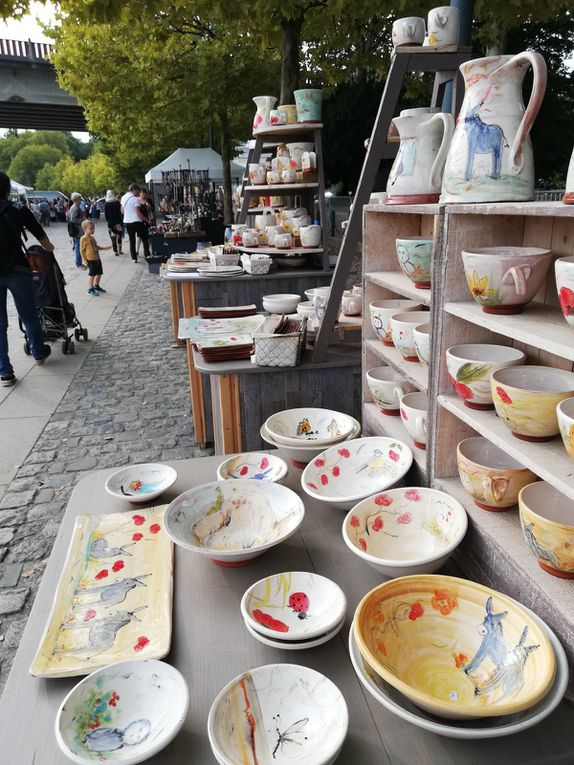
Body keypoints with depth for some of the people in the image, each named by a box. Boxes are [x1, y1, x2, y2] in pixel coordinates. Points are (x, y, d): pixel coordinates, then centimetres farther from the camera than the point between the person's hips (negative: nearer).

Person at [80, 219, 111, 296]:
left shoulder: (92, 238, 12)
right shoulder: (83, 239, -12)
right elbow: (82, 250, -12)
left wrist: (105, 248, 20)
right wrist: (85, 260, -15)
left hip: (97, 259, 8)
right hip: (90, 260, -8)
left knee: (99, 273, 15)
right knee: (92, 275, -3)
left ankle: (96, 286, 34)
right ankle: (90, 289, 7)